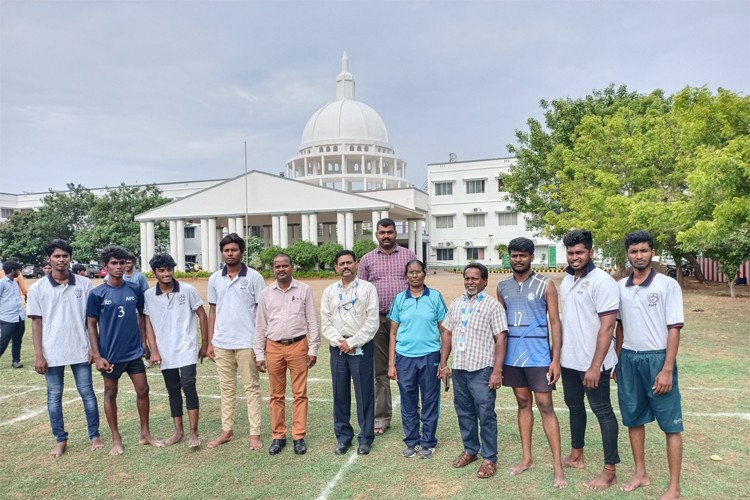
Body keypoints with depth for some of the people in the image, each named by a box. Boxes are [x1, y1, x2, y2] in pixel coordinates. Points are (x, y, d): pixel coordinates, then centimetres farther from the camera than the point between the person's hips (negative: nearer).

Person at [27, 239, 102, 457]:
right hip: (52, 352, 0)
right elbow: (36, 322, -1)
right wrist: (38, 354, -5)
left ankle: (94, 435, 21)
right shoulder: (37, 288, -2)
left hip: (80, 350, 0)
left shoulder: (84, 284, -2)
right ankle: (60, 440, 24)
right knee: (54, 396, 10)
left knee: (87, 393, 7)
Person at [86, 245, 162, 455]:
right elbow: (91, 325, -4)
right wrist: (97, 355, -9)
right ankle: (116, 438, 24)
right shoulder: (97, 294, -8)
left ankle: (145, 434, 20)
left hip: (134, 351, 3)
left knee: (143, 390, 5)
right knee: (110, 393, 10)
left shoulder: (135, 290, 0)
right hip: (110, 354, -2)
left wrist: (143, 342, 7)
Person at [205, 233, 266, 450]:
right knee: (226, 389, 13)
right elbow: (212, 311, 11)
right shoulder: (215, 278, 7)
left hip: (247, 343, -4)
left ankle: (255, 433, 11)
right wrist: (209, 342, 8)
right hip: (221, 343, 4)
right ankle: (227, 430, 25)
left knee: (252, 388, 4)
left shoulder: (253, 277, -4)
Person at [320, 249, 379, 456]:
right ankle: (343, 436, 24)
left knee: (364, 394, 3)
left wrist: (352, 342, -10)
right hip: (337, 348, 3)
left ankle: (365, 437, 18)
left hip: (361, 348, -3)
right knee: (340, 394, 10)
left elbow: (372, 322, -7)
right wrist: (340, 342, -8)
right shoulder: (329, 291, 9)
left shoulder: (368, 288, -2)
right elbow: (325, 323, 6)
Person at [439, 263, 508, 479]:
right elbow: (447, 334, 13)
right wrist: (443, 364, 9)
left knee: (486, 415, 3)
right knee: (464, 413, 16)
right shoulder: (455, 304, 10)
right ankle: (470, 450, 32)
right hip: (458, 369, 6)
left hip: (481, 370, -5)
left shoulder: (493, 305, -7)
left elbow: (501, 339, -10)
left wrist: (497, 371, -15)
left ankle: (489, 458, 16)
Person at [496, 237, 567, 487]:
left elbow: (554, 321, -5)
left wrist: (556, 359, -11)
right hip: (512, 354, 4)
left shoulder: (545, 284, -4)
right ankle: (526, 457, 24)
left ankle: (558, 465, 7)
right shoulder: (502, 286, 7)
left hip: (538, 354, -4)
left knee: (545, 406, -1)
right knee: (523, 404, 13)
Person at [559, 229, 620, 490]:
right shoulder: (566, 280, 7)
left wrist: (595, 366, -22)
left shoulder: (602, 281, -16)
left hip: (592, 362, -7)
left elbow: (607, 326, -20)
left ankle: (609, 470, 15)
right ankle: (576, 455, 35)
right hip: (569, 360, 8)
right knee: (574, 406, 18)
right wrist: (558, 352, 12)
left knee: (602, 411, 4)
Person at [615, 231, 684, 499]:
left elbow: (674, 329, -10)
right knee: (633, 419, 13)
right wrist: (617, 361, 12)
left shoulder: (667, 285, -7)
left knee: (671, 424, 3)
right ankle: (640, 474, 28)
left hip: (657, 358, -4)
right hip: (629, 359, 5)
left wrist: (667, 369, -14)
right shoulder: (620, 287, 5)